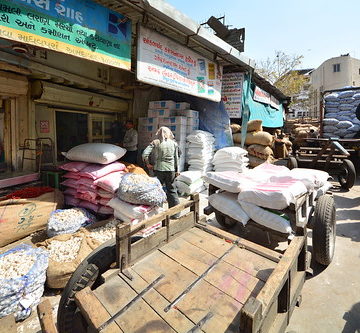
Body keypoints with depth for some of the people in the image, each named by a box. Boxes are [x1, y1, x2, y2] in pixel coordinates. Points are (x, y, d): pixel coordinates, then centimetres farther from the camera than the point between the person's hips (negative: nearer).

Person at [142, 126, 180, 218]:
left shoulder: (155, 143, -3)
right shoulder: (174, 143, 2)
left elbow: (144, 154, -12)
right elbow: (176, 158, 4)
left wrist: (148, 164, 2)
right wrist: (177, 170, 11)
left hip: (159, 169, -1)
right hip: (171, 170, 2)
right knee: (172, 190, 11)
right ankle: (176, 213, 17)